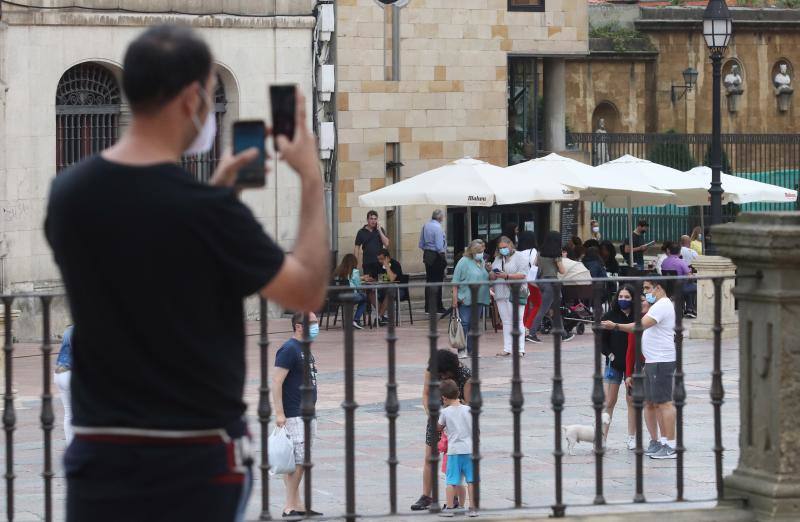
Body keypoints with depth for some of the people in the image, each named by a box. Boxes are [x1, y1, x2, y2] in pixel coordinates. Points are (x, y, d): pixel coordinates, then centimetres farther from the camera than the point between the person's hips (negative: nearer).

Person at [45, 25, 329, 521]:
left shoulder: (69, 194, 0)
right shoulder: (207, 210, -17)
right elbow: (308, 292, -4)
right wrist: (312, 179, 7)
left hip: (99, 456, 5)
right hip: (197, 461, -4)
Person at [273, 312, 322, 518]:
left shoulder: (305, 350, 15)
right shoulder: (289, 350, -14)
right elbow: (276, 381, -18)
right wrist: (279, 413, -23)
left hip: (307, 414, 9)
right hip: (293, 416, -9)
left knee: (301, 461, 10)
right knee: (296, 461, -9)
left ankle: (297, 504, 14)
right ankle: (291, 506, -5)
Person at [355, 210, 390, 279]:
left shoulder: (380, 230, 9)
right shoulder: (361, 232, 6)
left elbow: (386, 244, -2)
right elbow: (357, 248, 7)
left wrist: (379, 231, -7)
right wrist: (356, 263, -3)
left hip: (379, 262, 1)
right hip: (367, 263, -1)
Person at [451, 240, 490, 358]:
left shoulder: (482, 262, 15)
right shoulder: (464, 262, -6)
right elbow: (455, 282, -9)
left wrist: (490, 272, 6)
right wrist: (455, 298, -14)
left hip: (479, 299, 7)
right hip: (465, 299, -6)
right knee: (464, 324, -7)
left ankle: (471, 350, 15)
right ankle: (462, 350, -5)